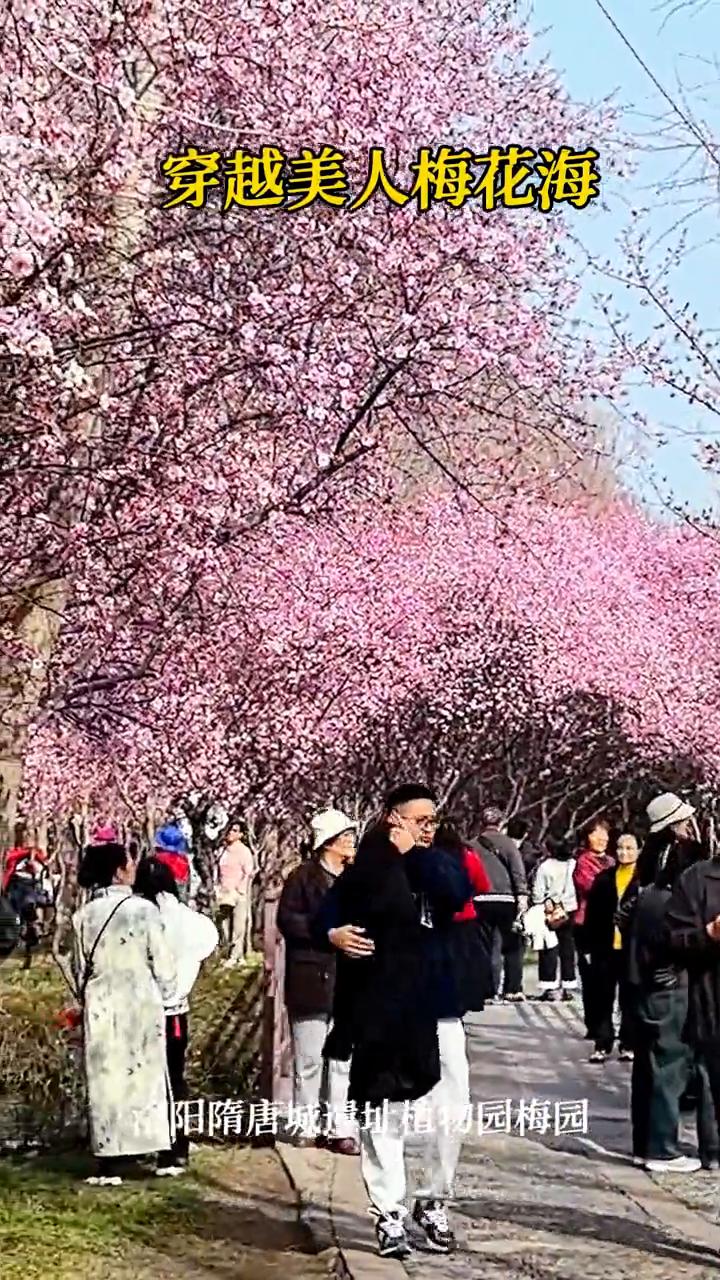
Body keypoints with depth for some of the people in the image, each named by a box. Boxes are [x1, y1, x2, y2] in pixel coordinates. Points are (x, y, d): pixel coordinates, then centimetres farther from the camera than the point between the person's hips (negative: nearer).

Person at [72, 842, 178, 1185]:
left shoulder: (84, 916, -2)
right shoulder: (143, 910, -10)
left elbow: (80, 969, 5)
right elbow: (163, 963, -6)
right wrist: (168, 996, 11)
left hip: (101, 1010, 2)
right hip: (141, 1006, -2)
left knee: (105, 1081, 5)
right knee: (146, 1075, 8)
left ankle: (109, 1165, 5)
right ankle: (163, 1153, 13)